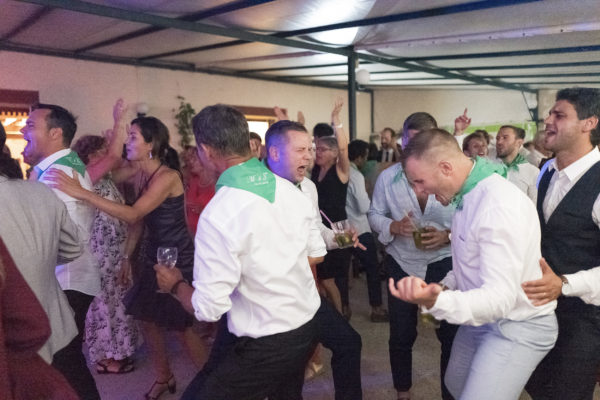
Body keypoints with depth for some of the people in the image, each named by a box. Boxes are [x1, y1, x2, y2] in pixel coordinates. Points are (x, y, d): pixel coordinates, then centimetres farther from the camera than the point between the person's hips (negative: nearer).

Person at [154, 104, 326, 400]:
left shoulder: (218, 214, -25)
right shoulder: (290, 190, -4)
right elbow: (316, 254, 8)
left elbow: (208, 307, -22)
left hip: (264, 347, -7)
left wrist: (175, 285, -3)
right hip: (307, 325, 7)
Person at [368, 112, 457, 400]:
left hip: (443, 262, -1)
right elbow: (374, 215, 2)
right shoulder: (388, 177, -2)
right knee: (401, 335, 15)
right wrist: (393, 227, -18)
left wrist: (448, 235, -23)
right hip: (402, 263, 2)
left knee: (451, 333, 9)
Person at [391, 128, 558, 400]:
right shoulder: (466, 194, 2)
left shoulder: (501, 206, -29)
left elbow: (500, 298, -34)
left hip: (517, 328, -9)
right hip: (481, 315, 9)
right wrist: (445, 286, 0)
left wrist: (436, 301, -49)